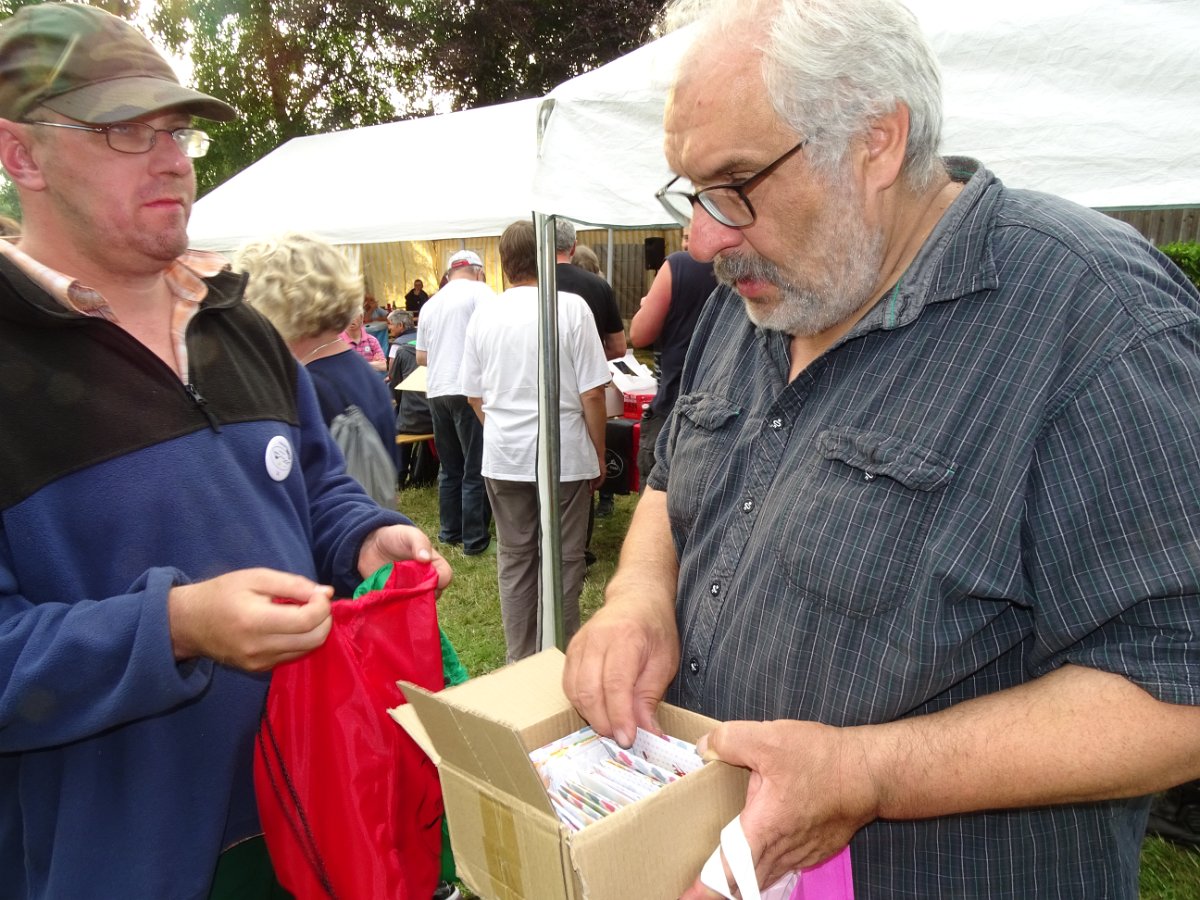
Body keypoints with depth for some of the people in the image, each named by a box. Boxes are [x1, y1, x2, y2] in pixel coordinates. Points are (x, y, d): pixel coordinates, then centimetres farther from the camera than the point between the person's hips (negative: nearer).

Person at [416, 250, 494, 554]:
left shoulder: (431, 304, 17)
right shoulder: (480, 292, -2)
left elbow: (421, 357, 22)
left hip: (437, 392, 6)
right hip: (470, 391, -6)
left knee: (450, 468, 17)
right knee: (476, 470, 1)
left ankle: (449, 531, 25)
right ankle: (474, 539, 6)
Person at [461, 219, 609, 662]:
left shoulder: (484, 315, 3)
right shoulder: (571, 307, -9)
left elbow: (474, 396, 10)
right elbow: (591, 393, -10)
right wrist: (598, 455, 1)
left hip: (503, 457, 4)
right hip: (563, 453, -4)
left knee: (514, 558, 14)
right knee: (562, 560, 7)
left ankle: (519, 661, 24)